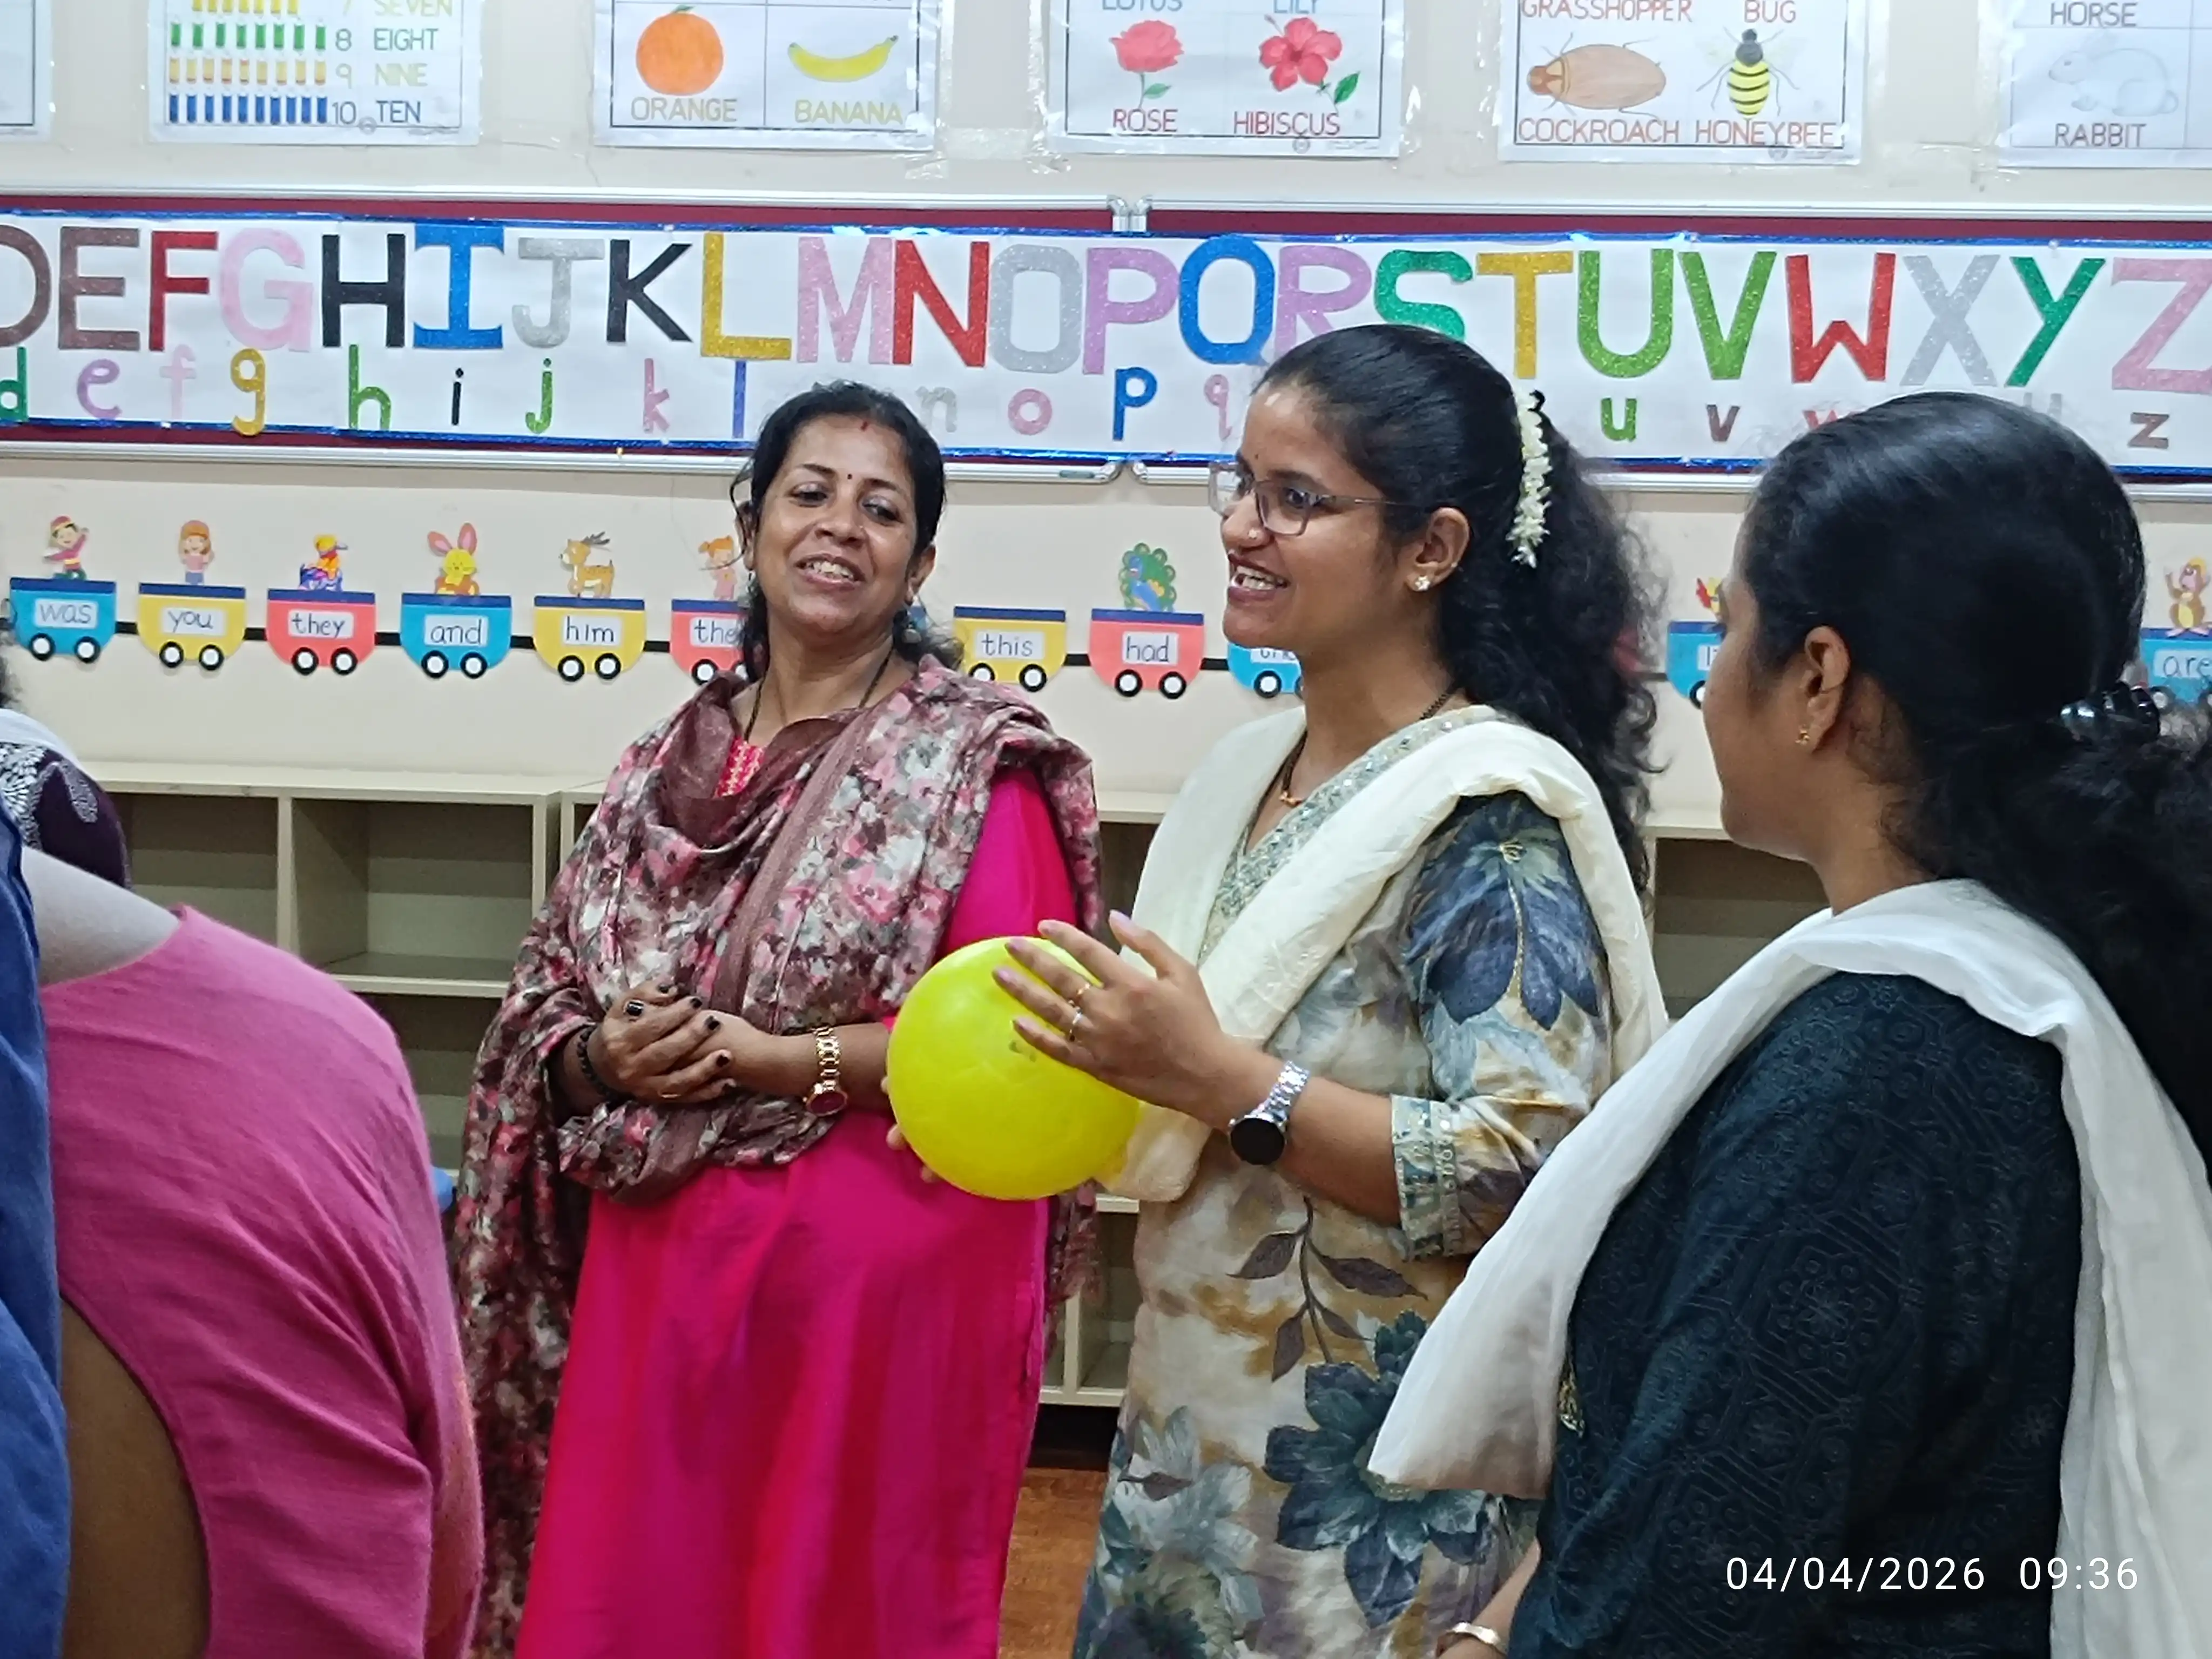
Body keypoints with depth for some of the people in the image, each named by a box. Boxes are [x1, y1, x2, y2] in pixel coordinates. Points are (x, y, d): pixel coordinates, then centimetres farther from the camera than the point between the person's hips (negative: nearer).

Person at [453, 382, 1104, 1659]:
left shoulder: (979, 764, -6)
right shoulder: (673, 761, 10)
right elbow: (552, 1007, 13)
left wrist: (761, 1056, -16)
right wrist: (608, 1057, -9)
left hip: (884, 1273, -5)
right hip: (662, 1265, 5)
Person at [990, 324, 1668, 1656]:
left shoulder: (1493, 814, -18)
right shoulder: (1256, 771, 5)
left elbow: (1521, 1175, -24)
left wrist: (1225, 1082, -27)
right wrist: (1063, 1086, -1)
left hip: (1370, 1478, -7)